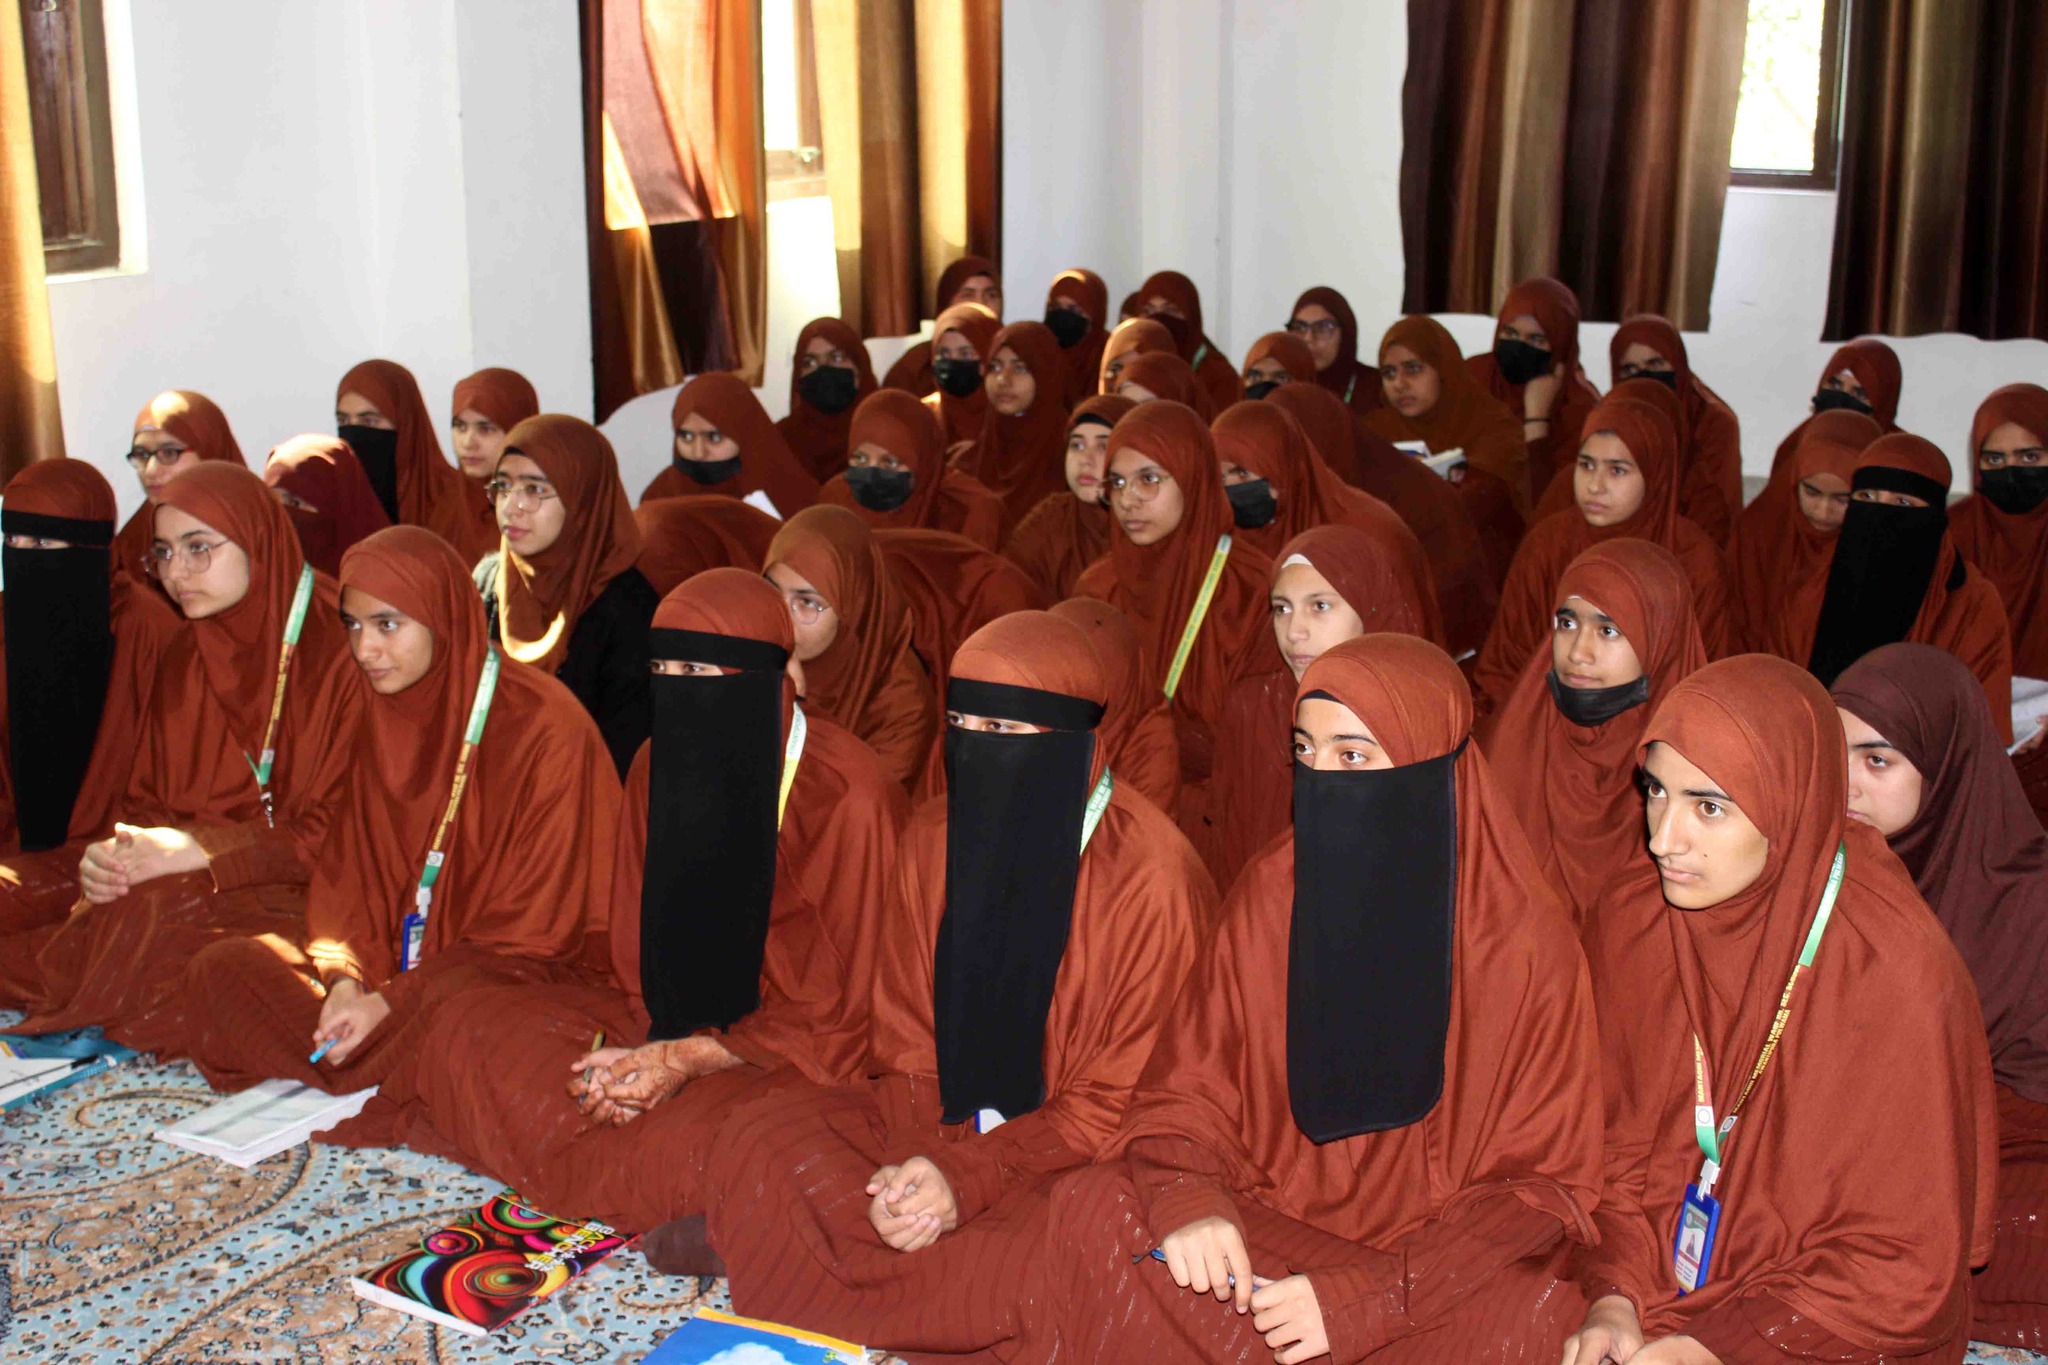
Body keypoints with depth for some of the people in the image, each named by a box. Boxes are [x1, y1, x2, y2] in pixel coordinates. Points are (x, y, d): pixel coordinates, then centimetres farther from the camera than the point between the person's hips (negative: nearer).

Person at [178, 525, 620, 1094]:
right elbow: (348, 874, 8)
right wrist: (345, 979, -13)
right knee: (218, 969, -10)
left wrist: (392, 1002, -22)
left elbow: (536, 931, -15)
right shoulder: (375, 712, 5)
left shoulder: (543, 726, -16)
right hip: (392, 962, 6)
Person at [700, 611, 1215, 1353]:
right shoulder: (934, 838, 0)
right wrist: (912, 1167, -15)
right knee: (758, 1140, -16)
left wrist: (969, 1179, -22)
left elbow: (1126, 1097, -14)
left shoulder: (1149, 878, -18)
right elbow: (907, 1036, 4)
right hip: (945, 1122, 5)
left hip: (1082, 1153, -4)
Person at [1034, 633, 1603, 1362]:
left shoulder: (1527, 945, -9)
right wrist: (1187, 1198, -20)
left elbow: (1544, 1179, -7)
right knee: (1097, 1209, -23)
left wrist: (1367, 1298, -19)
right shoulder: (1268, 896, 0)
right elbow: (1187, 1087, 4)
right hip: (1269, 1223, 2)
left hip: (1447, 1257, -2)